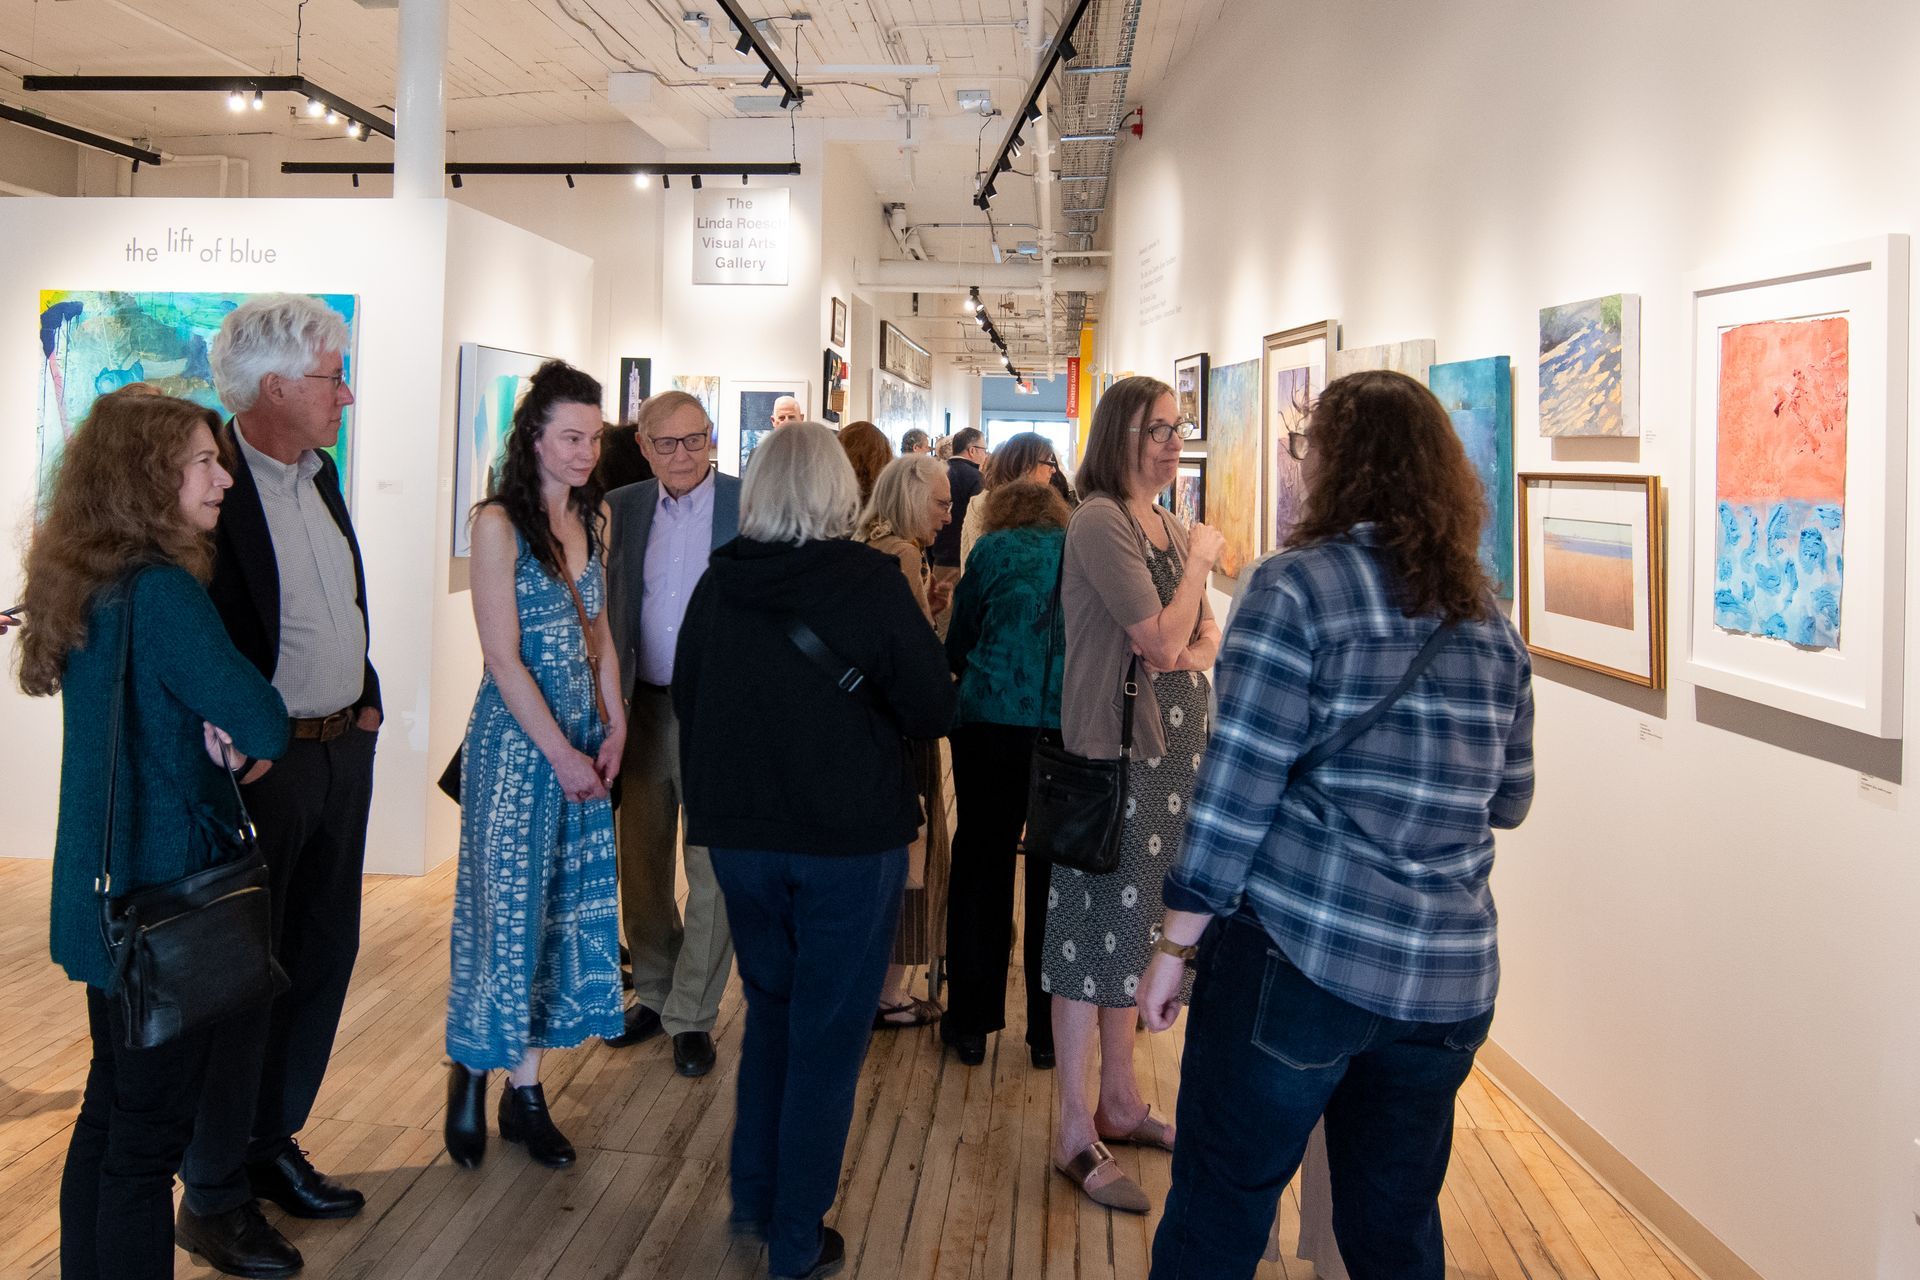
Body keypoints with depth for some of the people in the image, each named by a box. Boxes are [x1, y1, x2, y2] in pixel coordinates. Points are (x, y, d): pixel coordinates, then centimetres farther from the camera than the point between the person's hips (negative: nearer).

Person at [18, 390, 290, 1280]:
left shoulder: (86, 584, 7)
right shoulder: (162, 590, -21)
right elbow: (264, 725, -20)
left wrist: (219, 746, -2)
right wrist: (241, 747, 2)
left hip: (106, 892, 9)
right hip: (163, 896, -9)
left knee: (110, 1108, 20)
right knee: (151, 1130, 2)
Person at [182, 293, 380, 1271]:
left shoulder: (319, 472, 9)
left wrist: (366, 700, 13)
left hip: (343, 749, 8)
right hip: (260, 767, -8)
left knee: (323, 956, 16)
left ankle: (274, 1145, 34)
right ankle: (212, 1192, 20)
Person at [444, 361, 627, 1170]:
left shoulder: (591, 517, 9)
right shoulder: (499, 523, -10)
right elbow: (504, 657, -13)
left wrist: (614, 727, 2)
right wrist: (561, 753, -14)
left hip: (584, 737, 6)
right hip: (516, 736, -6)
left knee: (571, 906, 7)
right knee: (508, 904, 2)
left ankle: (525, 1088, 18)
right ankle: (472, 1069, 22)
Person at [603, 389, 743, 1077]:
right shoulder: (620, 509, 6)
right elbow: (607, 608, 8)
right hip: (643, 706, 4)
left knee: (713, 869, 3)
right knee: (640, 861, 14)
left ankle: (692, 1014, 16)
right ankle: (653, 993, 31)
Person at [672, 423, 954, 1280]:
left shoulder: (718, 584, -2)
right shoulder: (870, 582, -14)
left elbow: (685, 701, 9)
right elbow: (932, 710, -9)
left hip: (738, 832, 4)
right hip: (850, 839, -4)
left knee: (769, 1012, 23)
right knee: (827, 1037, 7)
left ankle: (753, 1200, 32)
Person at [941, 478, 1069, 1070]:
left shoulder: (991, 550, 5)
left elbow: (958, 648, 9)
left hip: (992, 723, -1)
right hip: (1074, 726, 2)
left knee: (981, 865, 10)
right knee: (1055, 872, 9)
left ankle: (971, 1022, 17)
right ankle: (1048, 1031, 16)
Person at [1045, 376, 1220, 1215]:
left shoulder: (1171, 528, 11)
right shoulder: (1099, 523, -15)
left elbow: (1204, 635, 12)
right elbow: (1161, 641, -20)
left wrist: (1196, 651, -10)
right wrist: (1200, 560, -9)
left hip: (1173, 748, 8)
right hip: (1115, 749, -8)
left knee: (1134, 925, 16)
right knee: (1098, 923, -1)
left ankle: (1120, 1101, 30)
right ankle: (1075, 1132, 10)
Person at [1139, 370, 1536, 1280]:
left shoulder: (1297, 586, -9)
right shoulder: (1486, 615, 8)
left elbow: (1238, 787, -12)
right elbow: (1507, 802, 15)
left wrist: (1176, 942, -5)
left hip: (1299, 959, -5)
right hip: (1450, 981, 6)